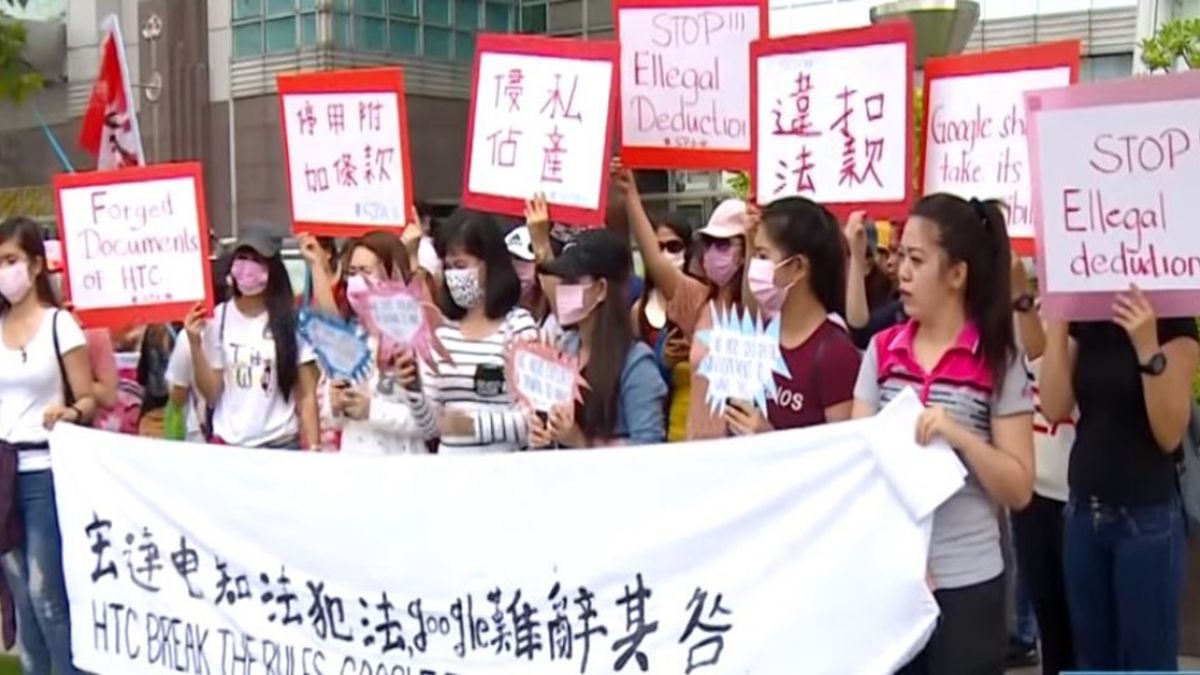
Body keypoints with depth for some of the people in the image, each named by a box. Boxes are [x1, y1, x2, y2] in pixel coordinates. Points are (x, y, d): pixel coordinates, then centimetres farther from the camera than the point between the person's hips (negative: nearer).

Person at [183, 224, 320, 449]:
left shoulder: (292, 320, -5)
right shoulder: (217, 318, -1)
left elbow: (307, 396, -1)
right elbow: (211, 394, 0)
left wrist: (312, 450, -7)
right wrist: (195, 344, -10)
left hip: (282, 444, -1)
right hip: (228, 444, 1)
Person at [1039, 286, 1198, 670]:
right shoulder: (1081, 322, 6)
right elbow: (1055, 408, -6)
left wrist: (1147, 346, -25)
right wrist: (1056, 322, -10)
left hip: (1146, 517, -5)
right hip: (1083, 511, 5)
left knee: (1146, 662, 3)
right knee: (1092, 659, 13)